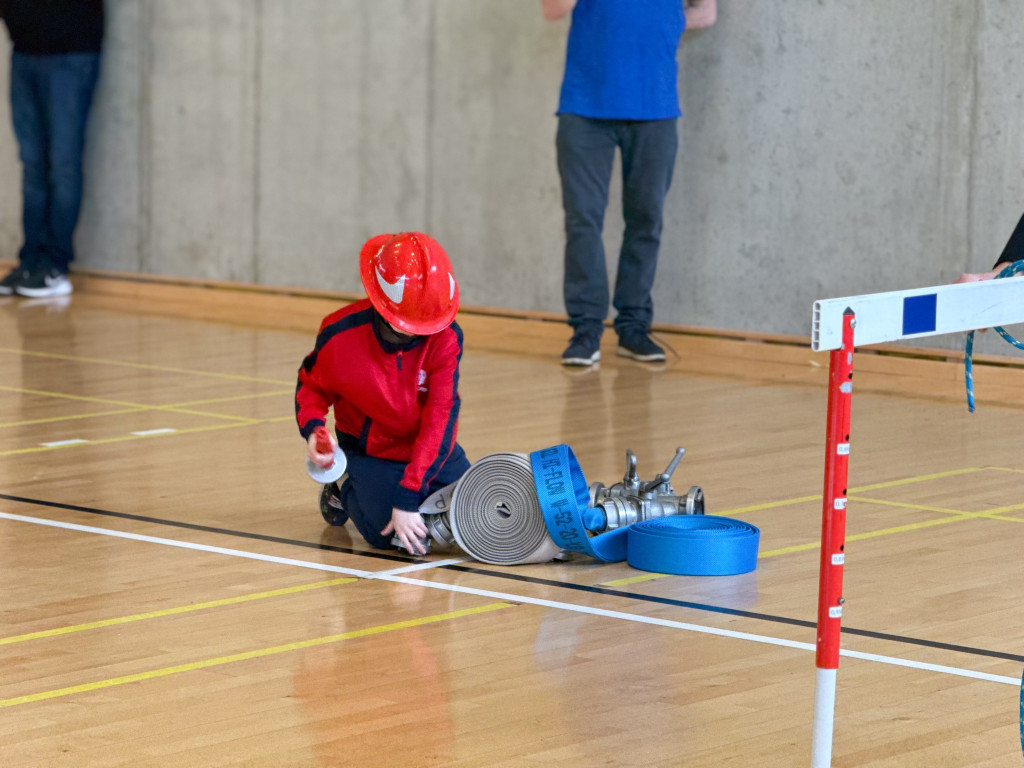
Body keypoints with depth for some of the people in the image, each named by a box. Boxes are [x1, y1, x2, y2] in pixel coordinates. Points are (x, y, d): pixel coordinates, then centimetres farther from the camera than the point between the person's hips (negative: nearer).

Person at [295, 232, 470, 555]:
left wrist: (407, 498, -32)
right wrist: (313, 429, -25)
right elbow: (311, 385, -1)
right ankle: (345, 489, 15)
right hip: (371, 454, -2)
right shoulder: (340, 335, -22)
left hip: (431, 451, 2)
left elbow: (440, 419, -26)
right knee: (387, 534, -21)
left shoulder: (446, 338, -23)